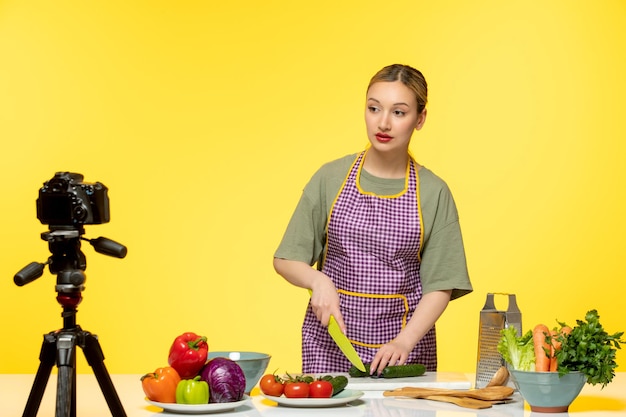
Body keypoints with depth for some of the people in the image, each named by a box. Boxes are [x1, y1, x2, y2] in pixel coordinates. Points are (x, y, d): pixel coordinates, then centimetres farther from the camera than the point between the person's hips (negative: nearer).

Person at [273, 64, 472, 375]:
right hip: (331, 335, 0)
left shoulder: (433, 192, -2)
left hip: (404, 341, 0)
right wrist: (319, 280, -17)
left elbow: (440, 286, -3)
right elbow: (286, 260, 3)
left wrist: (405, 340, -17)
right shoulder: (331, 178, 0)